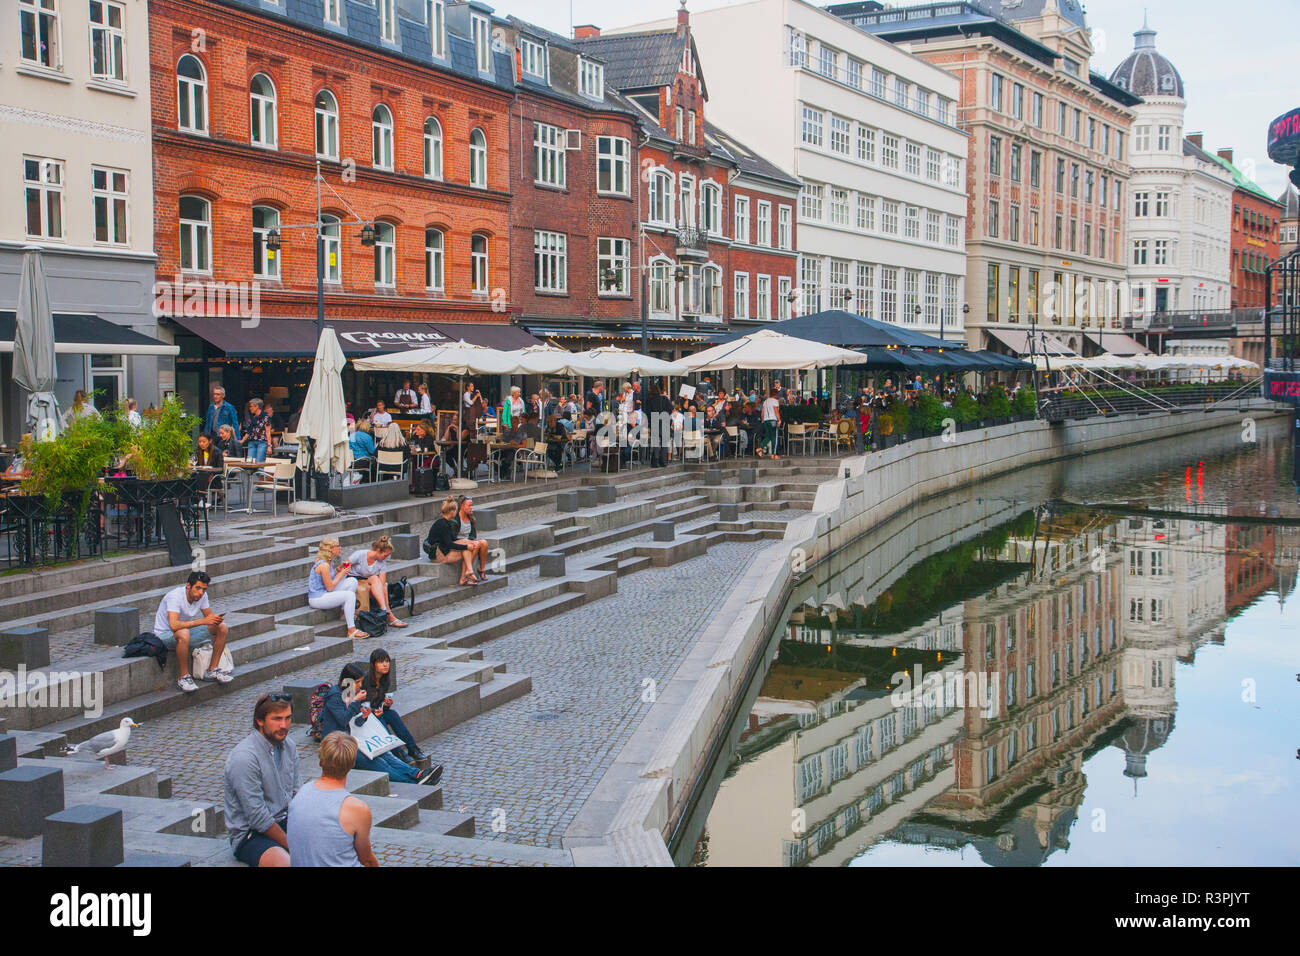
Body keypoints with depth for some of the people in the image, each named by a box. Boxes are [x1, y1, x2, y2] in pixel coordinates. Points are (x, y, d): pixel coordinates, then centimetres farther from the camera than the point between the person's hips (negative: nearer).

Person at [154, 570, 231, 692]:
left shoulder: (202, 595, -7)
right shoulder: (175, 596, -29)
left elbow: (209, 615, 8)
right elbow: (174, 625, -41)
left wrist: (216, 619, -15)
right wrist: (202, 621, -42)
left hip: (186, 630, 7)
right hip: (165, 634, -7)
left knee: (222, 627, -7)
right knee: (183, 634, -42)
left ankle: (213, 670, 2)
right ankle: (184, 677, -25)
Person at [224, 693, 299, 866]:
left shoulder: (288, 747, 5)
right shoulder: (244, 758, -21)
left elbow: (298, 793, 9)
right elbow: (258, 819, -20)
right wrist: (292, 846, -16)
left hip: (285, 821, 8)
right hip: (251, 834, -8)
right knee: (286, 862, -36)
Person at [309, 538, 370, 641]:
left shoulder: (330, 562, 9)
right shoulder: (324, 565, -22)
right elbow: (330, 587, -20)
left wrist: (340, 570, 0)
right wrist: (341, 573, -10)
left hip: (325, 593, 10)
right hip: (317, 599, -10)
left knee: (352, 581, 2)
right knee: (349, 595, -25)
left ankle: (345, 613, 8)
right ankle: (351, 630, -22)